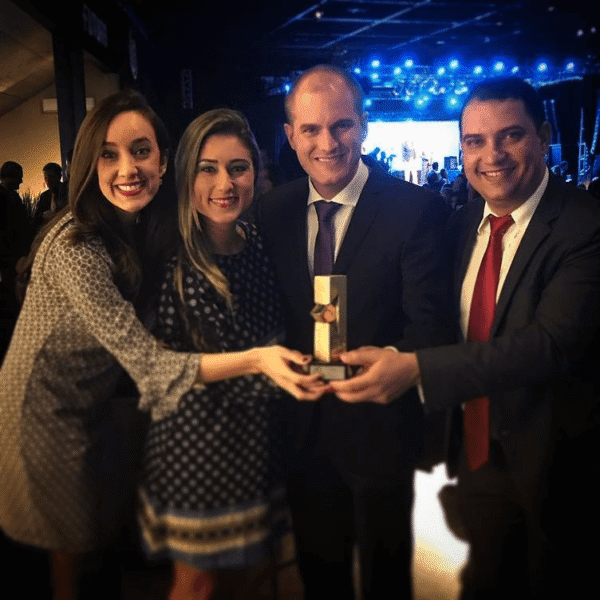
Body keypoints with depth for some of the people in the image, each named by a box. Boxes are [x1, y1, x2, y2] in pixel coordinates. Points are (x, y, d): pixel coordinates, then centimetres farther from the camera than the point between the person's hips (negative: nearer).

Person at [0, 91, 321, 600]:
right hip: (49, 407, -7)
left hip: (96, 404, 7)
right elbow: (147, 360, -34)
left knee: (110, 511, 24)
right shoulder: (75, 246, -31)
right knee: (76, 536, 14)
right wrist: (255, 360, -44)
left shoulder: (148, 227, -6)